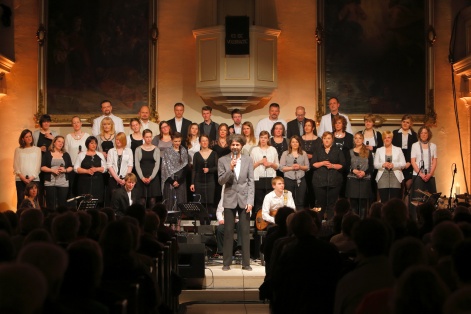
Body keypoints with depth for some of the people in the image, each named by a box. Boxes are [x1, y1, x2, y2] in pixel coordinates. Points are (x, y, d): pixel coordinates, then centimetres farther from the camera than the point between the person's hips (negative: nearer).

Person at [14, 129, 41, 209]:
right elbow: (16, 165, 5)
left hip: (34, 179, -1)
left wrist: (32, 178, -8)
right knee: (20, 201, -4)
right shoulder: (18, 150, 12)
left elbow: (38, 165, 4)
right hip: (20, 179, 1)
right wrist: (22, 177, -8)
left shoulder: (37, 149, 11)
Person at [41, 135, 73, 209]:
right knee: (51, 204, -5)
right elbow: (42, 167, 1)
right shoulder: (47, 154, 7)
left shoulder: (66, 155, 15)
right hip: (50, 183, -2)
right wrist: (53, 170, -12)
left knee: (62, 204, -3)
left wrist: (65, 170, -8)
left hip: (63, 183, 2)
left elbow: (71, 167, 12)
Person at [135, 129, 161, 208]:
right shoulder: (138, 149, 6)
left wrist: (151, 177, -10)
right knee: (142, 200, -5)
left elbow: (157, 165, 2)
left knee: (152, 200, -4)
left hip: (153, 177, 0)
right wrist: (142, 177, -10)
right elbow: (137, 165, 2)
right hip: (141, 178, 0)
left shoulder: (156, 150, 7)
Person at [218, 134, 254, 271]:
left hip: (244, 199, 0)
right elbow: (220, 181, -3)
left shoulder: (248, 160, 5)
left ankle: (246, 263, 6)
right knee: (228, 232, 3)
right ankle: (227, 262, 10)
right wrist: (230, 169, -18)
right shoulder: (223, 160, 3)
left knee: (245, 232, 1)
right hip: (230, 199, 0)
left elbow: (251, 182, 2)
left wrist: (250, 201, -5)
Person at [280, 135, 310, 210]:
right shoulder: (285, 153, 6)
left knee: (300, 202, 1)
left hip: (301, 180, 1)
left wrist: (300, 167, -10)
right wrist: (291, 168, -13)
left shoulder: (303, 153, 11)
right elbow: (281, 167, 0)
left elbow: (307, 167, 8)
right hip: (289, 179, -1)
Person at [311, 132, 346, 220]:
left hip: (334, 181, -1)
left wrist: (332, 165, -10)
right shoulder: (318, 150, 14)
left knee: (332, 203, -3)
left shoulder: (337, 150, 11)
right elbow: (313, 164, 5)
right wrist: (322, 163, -10)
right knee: (320, 202, -1)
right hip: (319, 180, 1)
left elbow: (342, 165, 5)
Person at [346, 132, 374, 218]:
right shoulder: (350, 152, 10)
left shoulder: (368, 152, 8)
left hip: (365, 180, 0)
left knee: (363, 204, -1)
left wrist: (364, 172, -13)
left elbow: (371, 167, 4)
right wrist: (353, 170, -13)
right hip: (352, 179, 1)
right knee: (354, 204, -1)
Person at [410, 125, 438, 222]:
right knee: (417, 198, -8)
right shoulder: (415, 145, 3)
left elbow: (434, 162, 7)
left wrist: (430, 174, -8)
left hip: (430, 176, 2)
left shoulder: (433, 146, 10)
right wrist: (420, 174, -12)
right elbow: (413, 161, -2)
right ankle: (415, 219, -6)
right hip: (418, 176, -2)